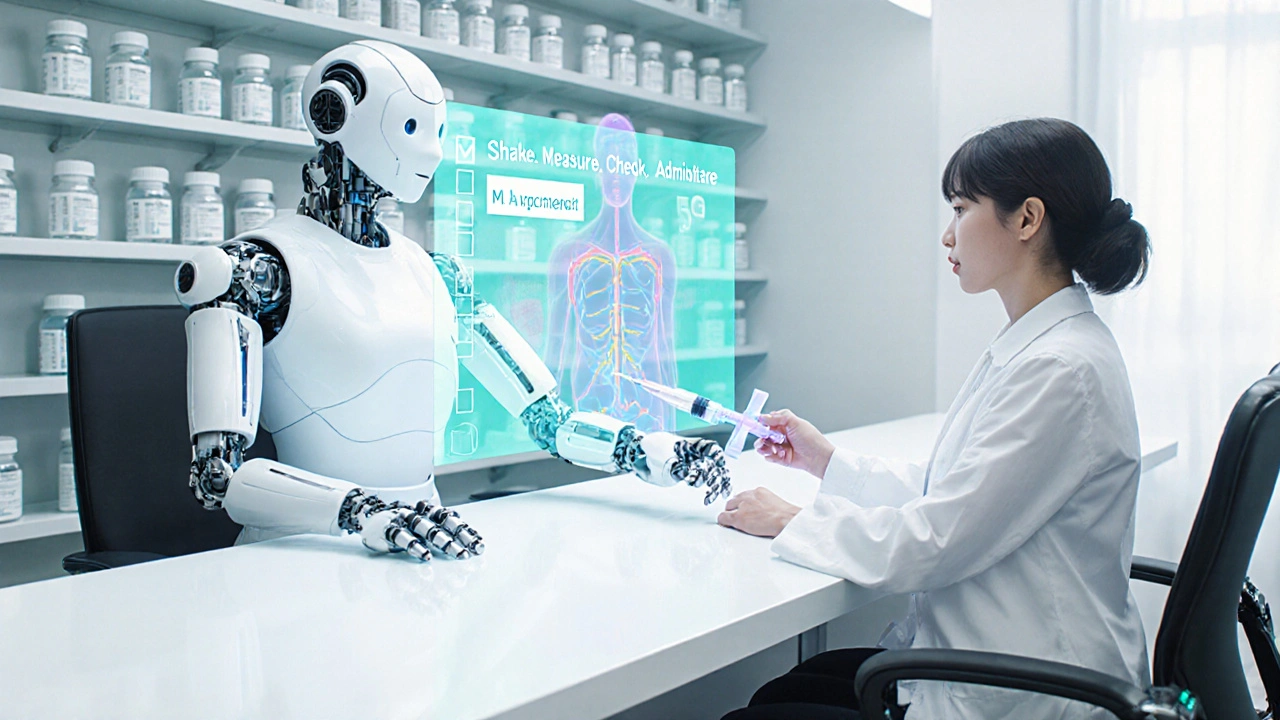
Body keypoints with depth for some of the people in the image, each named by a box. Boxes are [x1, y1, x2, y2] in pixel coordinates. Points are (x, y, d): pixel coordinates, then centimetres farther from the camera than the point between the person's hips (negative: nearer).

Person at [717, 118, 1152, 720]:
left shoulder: (1062, 371, -24)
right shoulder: (1031, 345, 8)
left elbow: (935, 541, -23)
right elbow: (950, 493, 15)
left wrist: (791, 523, -10)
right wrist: (827, 461, 16)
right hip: (984, 660, 9)